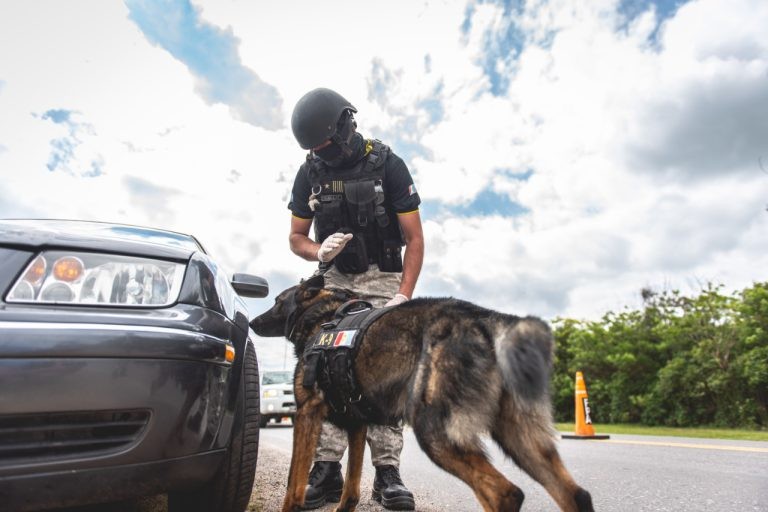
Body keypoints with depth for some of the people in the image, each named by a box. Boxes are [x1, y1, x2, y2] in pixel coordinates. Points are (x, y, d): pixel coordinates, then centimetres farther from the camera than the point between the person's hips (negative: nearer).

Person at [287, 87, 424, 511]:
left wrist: (404, 295, -20)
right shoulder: (309, 173, 1)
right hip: (333, 279, 3)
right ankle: (326, 468, -3)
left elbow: (414, 238, -9)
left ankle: (387, 471, -6)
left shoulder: (387, 164, -9)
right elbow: (296, 237, 8)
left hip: (382, 278, -3)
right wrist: (319, 251, -16)